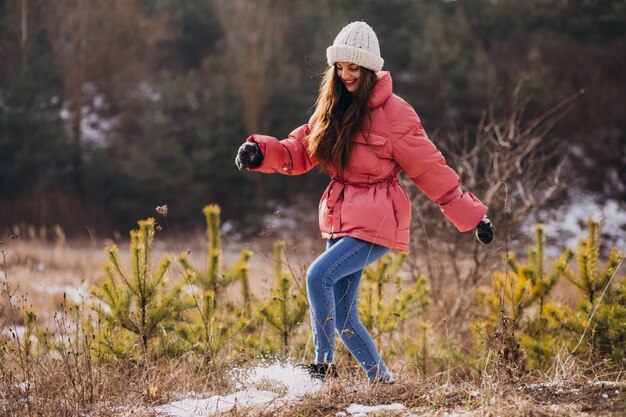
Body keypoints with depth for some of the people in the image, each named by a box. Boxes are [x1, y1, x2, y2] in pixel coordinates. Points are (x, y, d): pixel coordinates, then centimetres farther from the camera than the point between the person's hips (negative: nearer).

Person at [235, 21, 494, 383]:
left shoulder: (393, 112, -11)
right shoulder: (333, 108, 10)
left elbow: (430, 170, -8)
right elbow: (298, 153, 9)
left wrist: (472, 215, -7)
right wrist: (261, 152, -11)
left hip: (376, 222, -7)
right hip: (342, 220, 7)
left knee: (319, 275, -25)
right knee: (343, 318, 7)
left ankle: (325, 364, -14)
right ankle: (382, 381, 22)